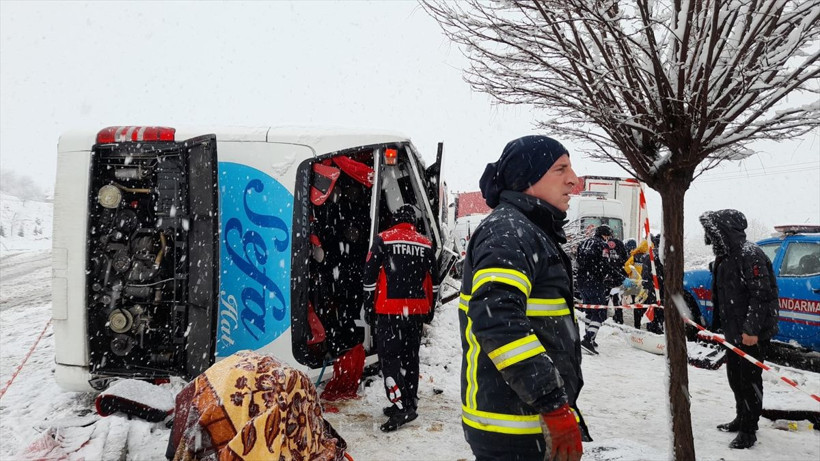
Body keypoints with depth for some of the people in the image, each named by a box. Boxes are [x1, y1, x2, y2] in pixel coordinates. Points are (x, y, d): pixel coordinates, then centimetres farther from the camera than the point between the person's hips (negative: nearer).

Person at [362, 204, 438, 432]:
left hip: (389, 311, -4)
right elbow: (433, 282, 13)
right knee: (410, 356, 14)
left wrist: (369, 307, 4)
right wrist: (429, 310, 22)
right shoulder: (425, 245, 8)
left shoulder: (383, 240, -3)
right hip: (416, 311, 5)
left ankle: (401, 407, -11)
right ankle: (409, 403, 23)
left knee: (390, 357, -3)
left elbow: (370, 276, -5)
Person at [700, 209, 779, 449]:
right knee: (734, 375, 19)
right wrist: (719, 323, 18)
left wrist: (752, 329, -24)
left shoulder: (750, 254, -18)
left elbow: (761, 294, -23)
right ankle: (741, 419, 35)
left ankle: (748, 430, 10)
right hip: (735, 330, 10)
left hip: (754, 333, -10)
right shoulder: (725, 257, 12)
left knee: (750, 378, -1)